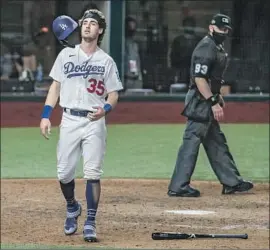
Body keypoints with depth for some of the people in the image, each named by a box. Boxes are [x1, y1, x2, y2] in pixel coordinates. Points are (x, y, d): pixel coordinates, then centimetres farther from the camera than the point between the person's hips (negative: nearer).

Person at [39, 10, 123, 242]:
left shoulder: (106, 61, 4)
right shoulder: (66, 54, 7)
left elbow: (113, 94, 5)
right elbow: (56, 85, 10)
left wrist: (105, 109, -17)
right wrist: (46, 115, 2)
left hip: (95, 122, -2)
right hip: (69, 120, 2)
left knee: (93, 173, -8)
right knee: (64, 172, 3)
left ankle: (90, 223, -4)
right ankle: (72, 208, 32)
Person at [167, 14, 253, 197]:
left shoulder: (218, 47, 15)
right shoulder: (206, 47, -17)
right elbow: (199, 78, -23)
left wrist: (217, 97, 21)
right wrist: (213, 102, -24)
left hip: (208, 101, 11)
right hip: (200, 101, -11)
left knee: (217, 143, 15)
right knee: (191, 142, -9)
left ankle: (232, 182, 23)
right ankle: (178, 186, -7)